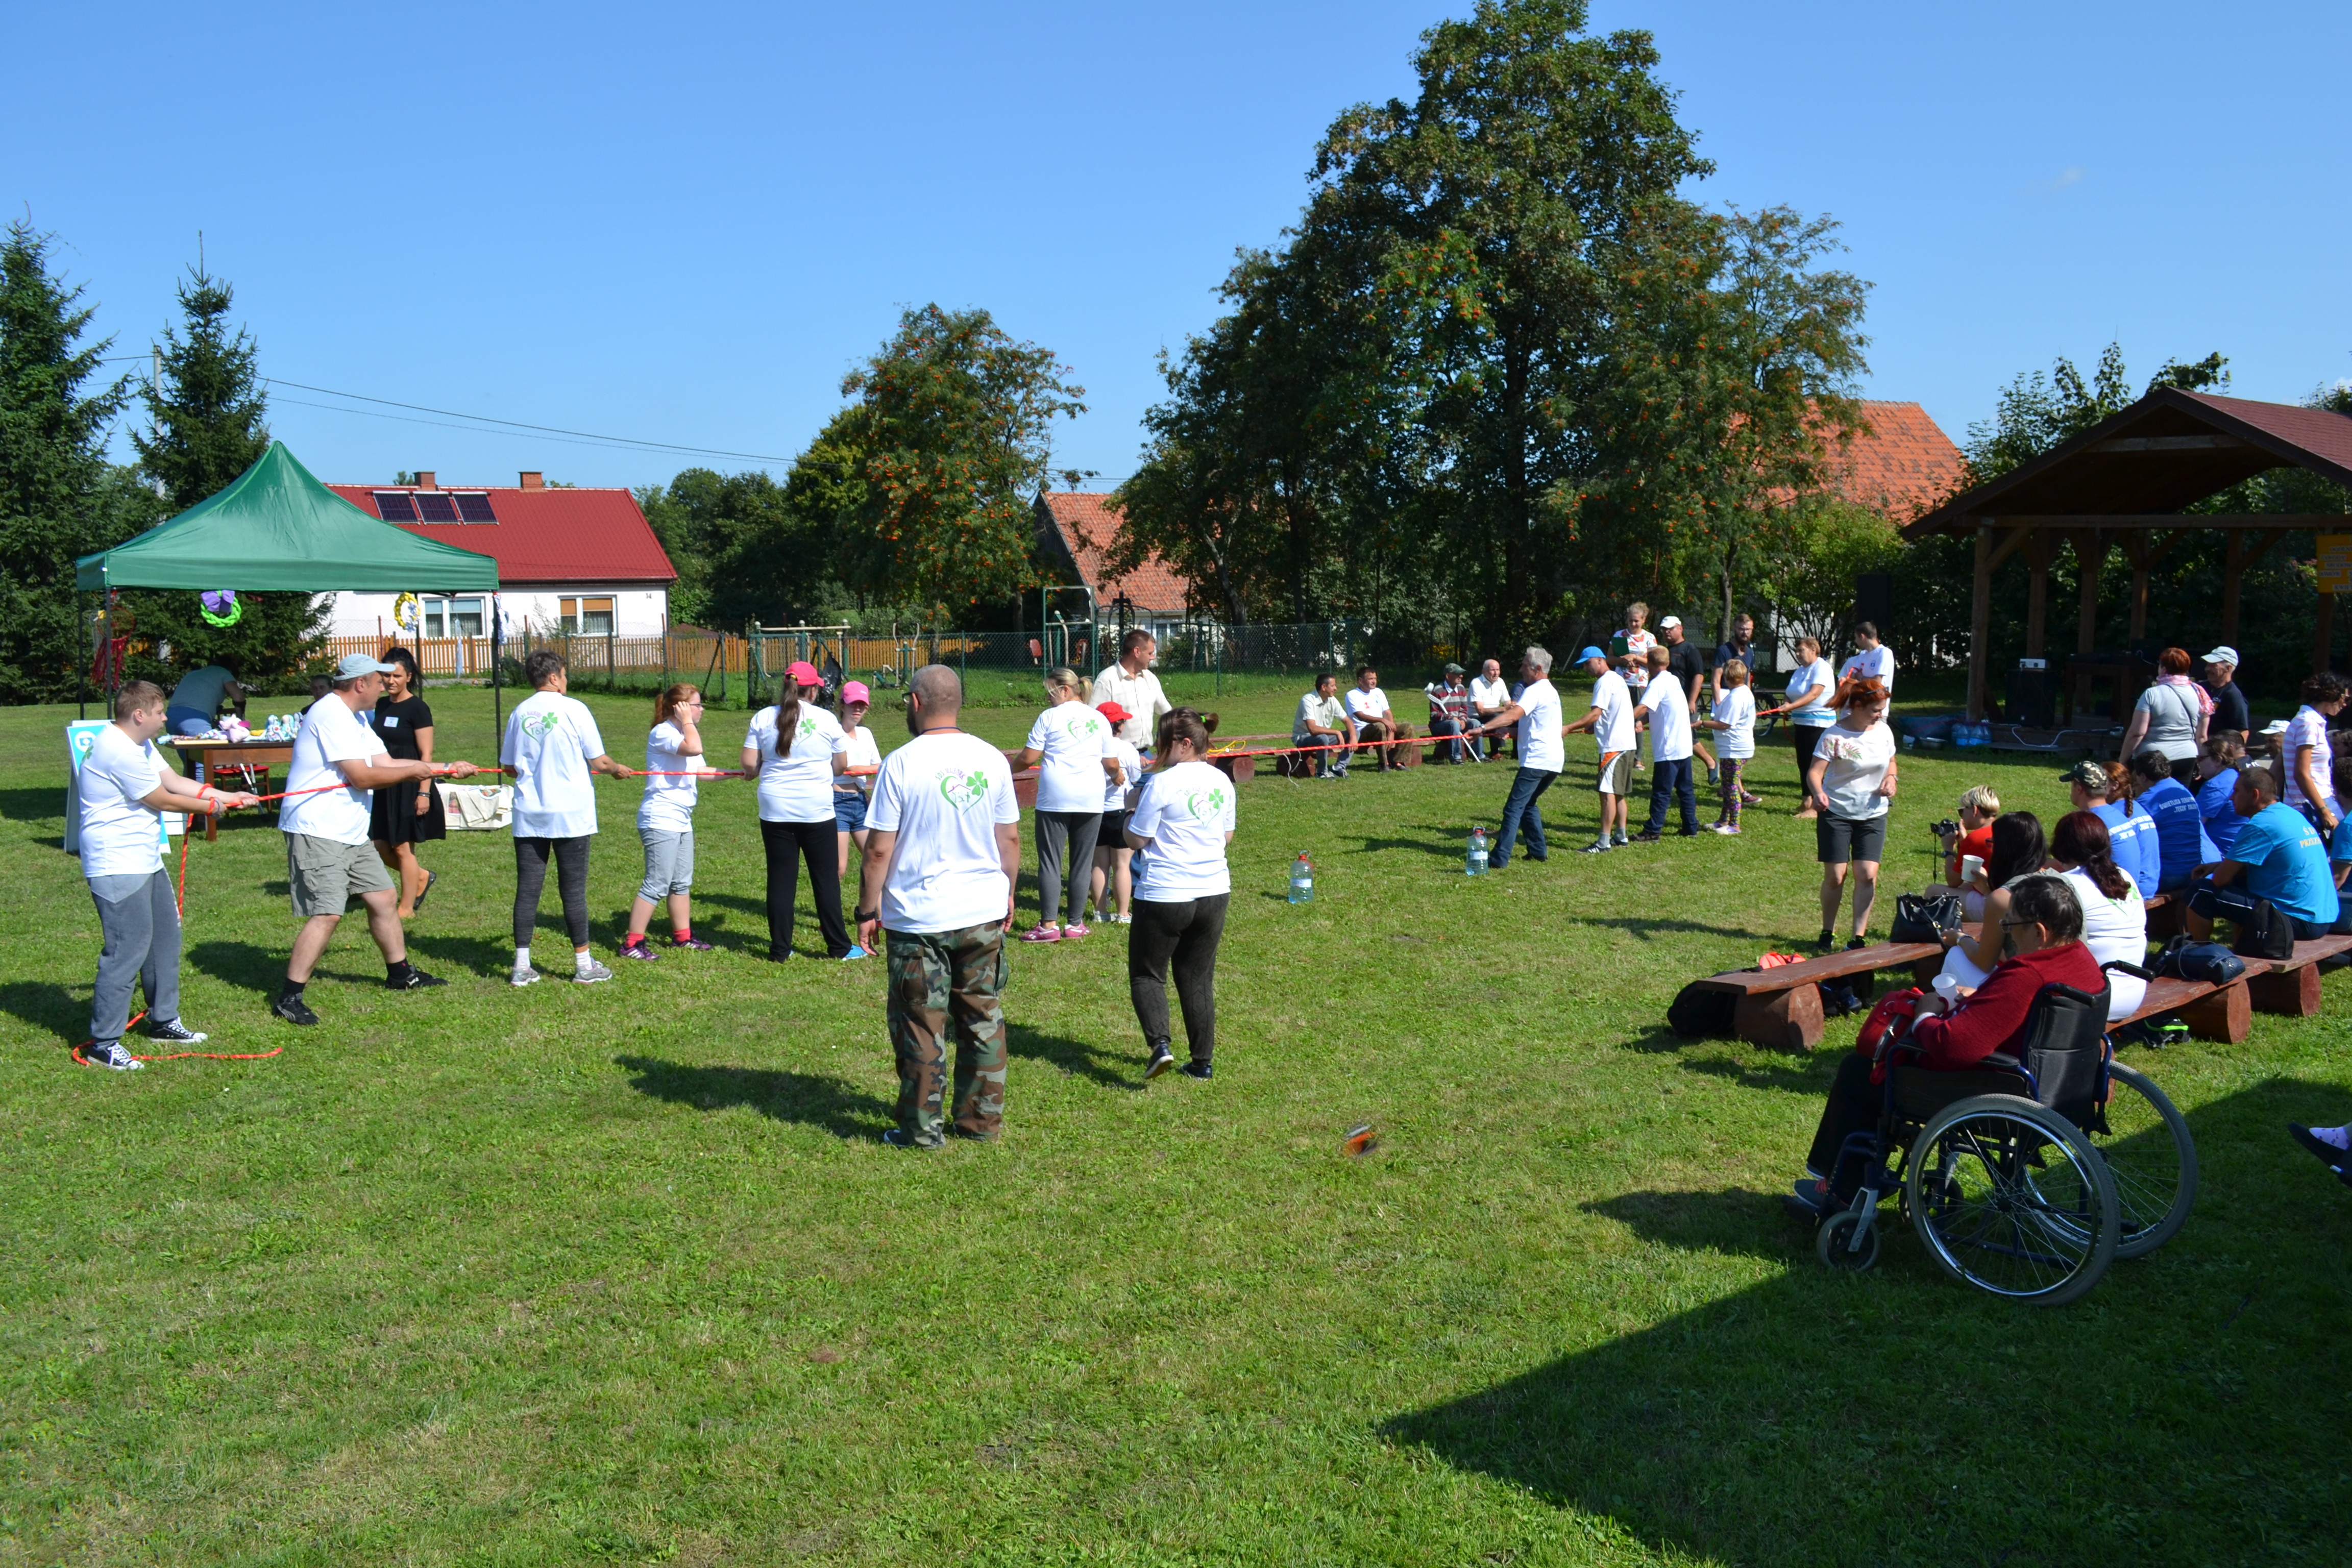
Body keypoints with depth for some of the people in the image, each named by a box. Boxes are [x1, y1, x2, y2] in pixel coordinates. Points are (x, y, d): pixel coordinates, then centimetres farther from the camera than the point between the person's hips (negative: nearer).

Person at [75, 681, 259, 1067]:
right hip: (118, 866, -11)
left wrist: (229, 797, 8)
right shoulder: (118, 751, -20)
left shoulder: (140, 744, 12)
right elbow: (161, 800, -13)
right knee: (127, 949, -10)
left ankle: (164, 1021, 31)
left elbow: (175, 781, 13)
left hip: (146, 861, 11)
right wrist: (210, 805, 1)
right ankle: (103, 1045, -4)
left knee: (165, 937, 18)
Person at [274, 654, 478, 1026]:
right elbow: (362, 777, -20)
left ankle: (400, 973, 31)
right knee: (327, 914, -15)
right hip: (318, 833, -10)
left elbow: (385, 764, 15)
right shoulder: (331, 715, -17)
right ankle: (289, 997, -9)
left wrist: (446, 769, 12)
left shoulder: (353, 718, 17)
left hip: (350, 834, 11)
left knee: (384, 899, 15)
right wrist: (415, 771, -8)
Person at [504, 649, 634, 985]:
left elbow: (510, 766, 12)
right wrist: (618, 769, 16)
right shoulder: (573, 709, -7)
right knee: (573, 890, 3)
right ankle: (584, 965, 11)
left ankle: (521, 967, 9)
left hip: (529, 815, 4)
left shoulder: (519, 713, 5)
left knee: (527, 889, 7)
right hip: (571, 815, -4)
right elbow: (598, 761, -5)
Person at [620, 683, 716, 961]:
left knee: (682, 882, 16)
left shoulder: (684, 733, 19)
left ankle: (682, 936, 28)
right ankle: (632, 943, -4)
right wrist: (687, 721, -18)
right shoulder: (662, 733, -15)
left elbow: (701, 770, 21)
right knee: (657, 885, -9)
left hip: (681, 821, 10)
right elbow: (694, 749, -33)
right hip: (660, 821, -10)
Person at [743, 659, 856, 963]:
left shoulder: (763, 718, 0)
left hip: (775, 810, 2)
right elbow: (841, 767, 4)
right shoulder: (826, 720, -4)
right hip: (817, 811, -2)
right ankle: (839, 948, 14)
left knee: (781, 880, 8)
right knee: (826, 880, 7)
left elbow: (749, 764, -1)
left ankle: (779, 949, 12)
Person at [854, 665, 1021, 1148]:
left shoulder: (902, 763, -11)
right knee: (983, 1018, 14)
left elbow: (879, 849, -10)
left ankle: (923, 1130, 14)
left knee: (921, 1027, 6)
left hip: (919, 919, -4)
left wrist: (868, 911, 0)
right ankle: (982, 1118, 23)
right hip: (984, 914, 4)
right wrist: (1006, 894, 21)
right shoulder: (991, 759, 1)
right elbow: (1011, 838, 8)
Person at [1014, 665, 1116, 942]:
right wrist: (1117, 775, 31)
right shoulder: (1099, 719, 9)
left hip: (1055, 798, -3)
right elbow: (1111, 764, 9)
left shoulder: (1050, 717, -1)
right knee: (1082, 862, 9)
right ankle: (1075, 925, 12)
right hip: (1091, 798, 3)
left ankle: (1049, 925, 0)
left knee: (1051, 861, 3)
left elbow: (1028, 758, -3)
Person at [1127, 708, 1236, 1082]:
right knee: (1199, 978, 14)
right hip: (1214, 893, 6)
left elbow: (1136, 840, -10)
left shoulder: (1162, 784, -15)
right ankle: (1202, 1061, 16)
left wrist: (1132, 806, 6)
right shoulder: (1222, 782, 5)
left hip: (1164, 895, -6)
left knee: (1147, 973, 8)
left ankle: (1158, 1043, -12)